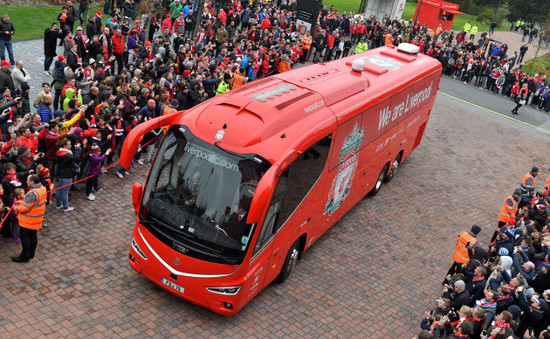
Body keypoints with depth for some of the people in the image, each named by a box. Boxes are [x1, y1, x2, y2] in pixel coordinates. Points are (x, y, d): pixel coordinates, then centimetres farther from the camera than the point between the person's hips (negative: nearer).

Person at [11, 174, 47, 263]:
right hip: (36, 219, 9)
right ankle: (31, 254, 32)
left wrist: (16, 208, -7)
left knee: (24, 237, 5)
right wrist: (21, 202, 8)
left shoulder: (32, 194, -31)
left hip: (28, 220, -9)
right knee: (33, 236, 19)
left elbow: (25, 208, -26)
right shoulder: (42, 188, -2)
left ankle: (25, 256, 14)